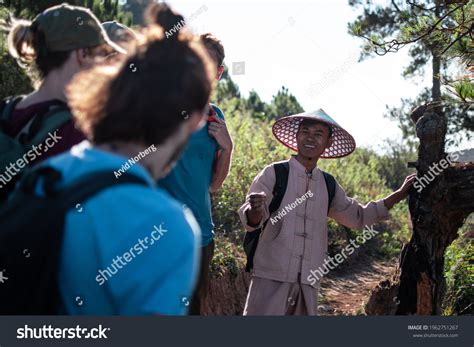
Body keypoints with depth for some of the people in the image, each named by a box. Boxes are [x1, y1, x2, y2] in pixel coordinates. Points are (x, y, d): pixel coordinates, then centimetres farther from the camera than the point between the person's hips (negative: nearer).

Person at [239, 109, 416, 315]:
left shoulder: (329, 185, 12)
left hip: (308, 282, 5)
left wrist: (400, 194, 21)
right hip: (272, 277, -5)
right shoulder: (274, 174, -3)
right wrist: (255, 210, -35)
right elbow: (250, 221, -11)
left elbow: (358, 216, 26)